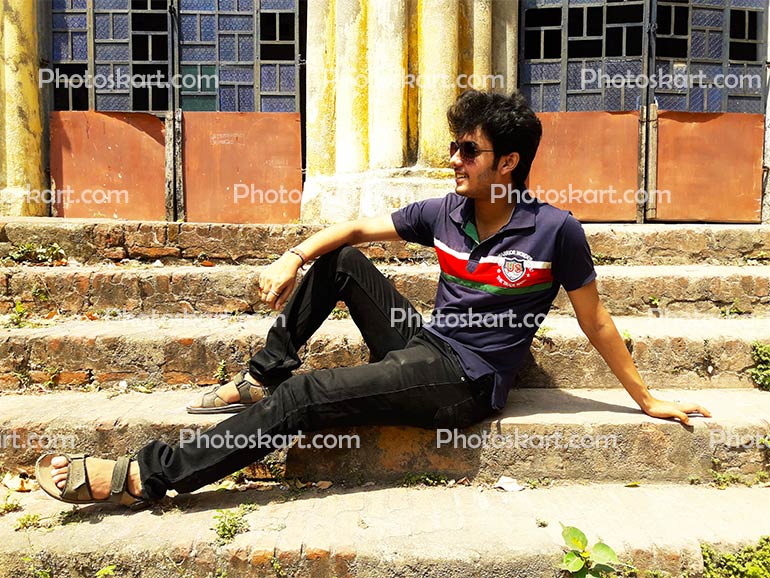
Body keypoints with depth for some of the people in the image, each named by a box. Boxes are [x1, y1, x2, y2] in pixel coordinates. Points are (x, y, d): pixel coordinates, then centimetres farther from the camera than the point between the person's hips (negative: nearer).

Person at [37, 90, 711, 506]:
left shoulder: (555, 230, -13)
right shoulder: (443, 212, 1)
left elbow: (595, 322, -3)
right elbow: (357, 227, 8)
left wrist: (646, 398, 5)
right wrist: (293, 258, -8)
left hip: (463, 383, -6)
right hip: (423, 346, 6)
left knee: (306, 396, -20)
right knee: (340, 260, -1)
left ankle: (146, 476, -13)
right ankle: (263, 378, 5)